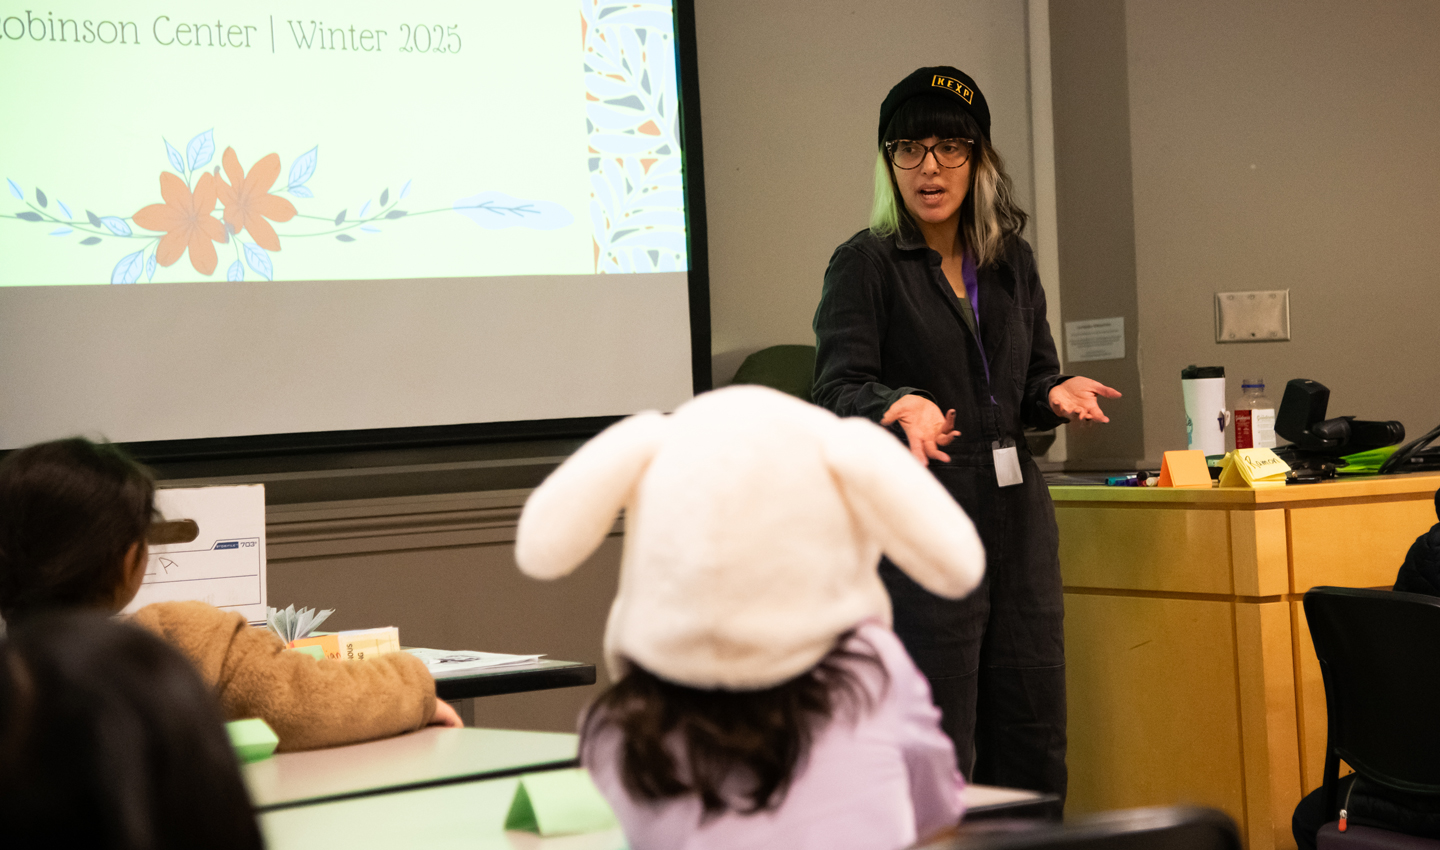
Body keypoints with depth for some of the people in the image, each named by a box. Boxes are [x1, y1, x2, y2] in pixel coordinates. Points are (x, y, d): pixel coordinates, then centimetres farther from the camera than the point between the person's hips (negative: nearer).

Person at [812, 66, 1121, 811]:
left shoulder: (1011, 261, 13)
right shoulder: (865, 263, -4)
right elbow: (837, 391, -13)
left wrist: (1056, 393, -5)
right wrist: (901, 408, -33)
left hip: (1016, 512, 6)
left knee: (1033, 741, 8)